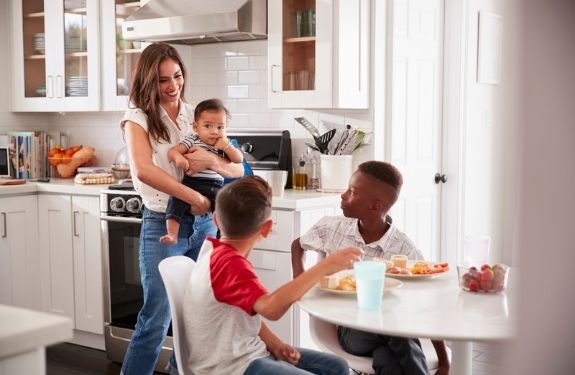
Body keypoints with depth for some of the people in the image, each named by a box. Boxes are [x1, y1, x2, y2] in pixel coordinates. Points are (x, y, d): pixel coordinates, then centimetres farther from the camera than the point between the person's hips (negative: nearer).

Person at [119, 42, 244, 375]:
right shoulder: (139, 118, -4)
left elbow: (238, 170, 2)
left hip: (204, 224, 4)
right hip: (163, 225, -4)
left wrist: (212, 160, -19)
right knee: (157, 319, -3)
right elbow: (144, 170, -23)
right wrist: (195, 198, -26)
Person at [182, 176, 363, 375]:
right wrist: (323, 268, -38)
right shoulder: (229, 263, -24)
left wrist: (275, 345, -3)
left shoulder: (217, 251, 7)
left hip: (247, 352, 10)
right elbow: (271, 308, -40)